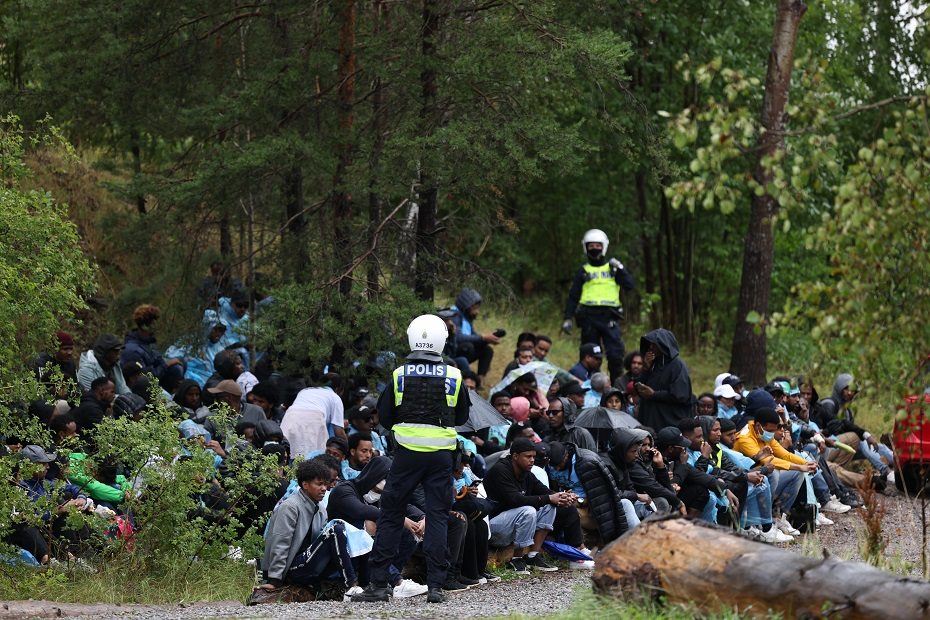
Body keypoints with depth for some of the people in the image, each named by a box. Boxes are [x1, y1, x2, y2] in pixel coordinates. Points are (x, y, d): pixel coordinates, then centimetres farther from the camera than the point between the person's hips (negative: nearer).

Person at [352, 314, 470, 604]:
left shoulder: (399, 375, -3)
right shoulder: (454, 376, -2)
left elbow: (385, 418, 4)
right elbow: (462, 417, 11)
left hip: (407, 454, -1)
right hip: (442, 455, 1)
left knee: (390, 515, 7)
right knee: (438, 517, 6)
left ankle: (379, 583, 5)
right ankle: (436, 585, 1)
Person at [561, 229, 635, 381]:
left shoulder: (613, 268, 13)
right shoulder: (583, 271, 13)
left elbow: (630, 286, 3)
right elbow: (573, 296, 11)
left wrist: (620, 269, -5)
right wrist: (567, 318, 4)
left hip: (609, 316, -1)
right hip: (589, 316, 1)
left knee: (616, 354, -11)